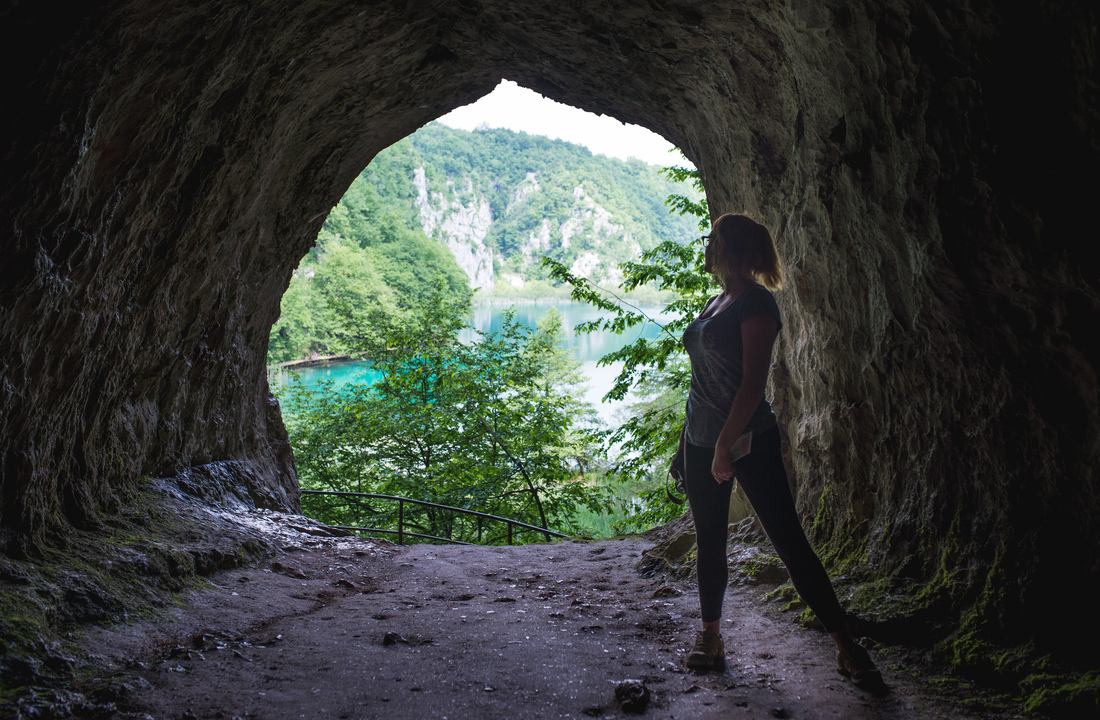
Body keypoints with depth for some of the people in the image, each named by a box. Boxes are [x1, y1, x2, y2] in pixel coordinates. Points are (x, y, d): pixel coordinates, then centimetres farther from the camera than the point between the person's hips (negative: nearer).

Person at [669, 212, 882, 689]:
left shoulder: (756, 304, -12)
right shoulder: (716, 302, 13)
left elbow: (753, 383, -19)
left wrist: (725, 445, -21)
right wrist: (686, 448, 18)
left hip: (747, 440, -8)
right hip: (701, 438, 8)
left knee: (790, 541, -4)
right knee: (709, 542, 13)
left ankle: (847, 647, 7)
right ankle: (710, 640, 26)